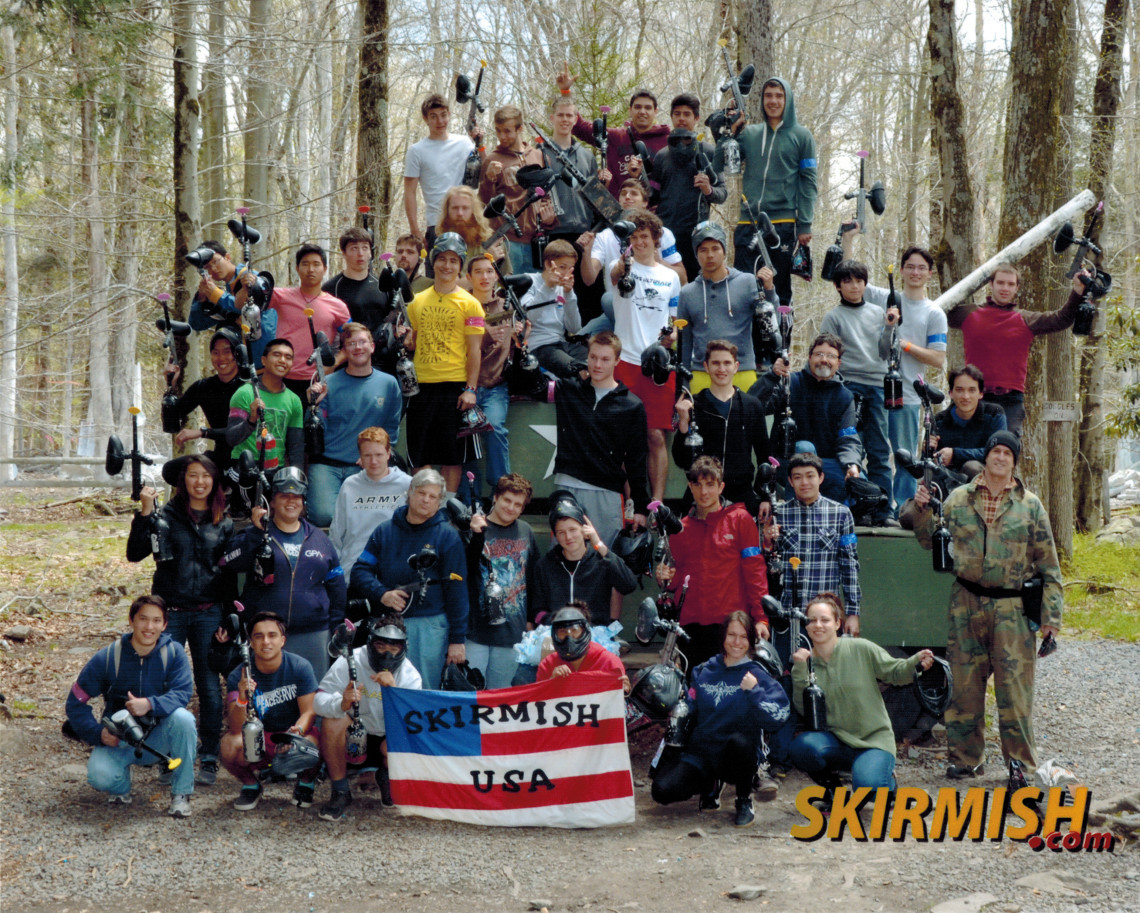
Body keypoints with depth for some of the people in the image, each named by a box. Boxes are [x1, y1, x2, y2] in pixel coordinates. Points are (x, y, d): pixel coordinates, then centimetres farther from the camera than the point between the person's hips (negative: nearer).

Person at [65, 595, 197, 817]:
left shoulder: (173, 653, -8)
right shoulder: (108, 657, -9)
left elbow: (182, 694, -19)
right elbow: (76, 701, -4)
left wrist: (150, 704, -38)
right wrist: (98, 733, -19)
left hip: (158, 739, 0)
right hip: (118, 740, 0)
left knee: (182, 717, -32)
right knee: (100, 776, -31)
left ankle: (181, 793, -14)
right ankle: (122, 786, 10)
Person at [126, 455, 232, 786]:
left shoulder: (223, 523, 7)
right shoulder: (165, 516, 0)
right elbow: (135, 554, -10)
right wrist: (144, 513, -21)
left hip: (209, 614, 1)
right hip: (170, 613, -1)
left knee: (209, 687, 3)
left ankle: (209, 760, 11)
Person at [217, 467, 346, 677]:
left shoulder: (319, 539, 13)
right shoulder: (257, 536, 4)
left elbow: (336, 586, 16)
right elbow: (229, 564, -14)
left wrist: (337, 628, 10)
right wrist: (256, 531, -20)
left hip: (313, 635, 3)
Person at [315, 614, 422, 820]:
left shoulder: (410, 676, -13)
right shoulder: (350, 662, -15)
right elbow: (319, 701, -21)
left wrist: (393, 691, -40)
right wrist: (341, 704, -43)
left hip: (386, 738, 0)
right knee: (332, 720, -30)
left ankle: (387, 778, 8)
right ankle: (340, 792, -13)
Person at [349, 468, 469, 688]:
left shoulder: (447, 536, 4)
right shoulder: (385, 531, 11)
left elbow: (456, 590, 1)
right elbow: (360, 571, 9)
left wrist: (457, 639, -4)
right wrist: (382, 594, -11)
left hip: (429, 627, -3)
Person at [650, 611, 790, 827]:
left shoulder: (758, 675, -2)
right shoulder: (703, 672, 9)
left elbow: (778, 716, -16)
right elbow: (688, 712, 15)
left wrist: (754, 691, -25)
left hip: (737, 759, -3)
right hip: (700, 754, 3)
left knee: (739, 740, -38)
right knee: (662, 790, -22)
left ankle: (744, 801, -8)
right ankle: (710, 785, 13)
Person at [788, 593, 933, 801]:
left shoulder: (861, 650, -5)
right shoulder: (807, 661, 2)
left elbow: (894, 672, 2)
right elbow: (803, 709, -7)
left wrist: (916, 662, -17)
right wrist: (799, 671, -17)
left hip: (874, 739, -2)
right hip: (835, 740, 2)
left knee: (867, 788, -29)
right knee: (802, 746, -31)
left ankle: (888, 779, 13)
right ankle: (832, 787, 3)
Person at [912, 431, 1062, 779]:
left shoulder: (1030, 505, 3)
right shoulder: (958, 499, 7)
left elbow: (1048, 564, 4)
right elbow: (930, 540, 15)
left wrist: (1051, 614, -1)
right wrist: (923, 509, -3)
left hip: (1012, 608, -2)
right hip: (967, 604, 2)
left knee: (1015, 686, -2)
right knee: (965, 685, 6)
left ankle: (1021, 763, 7)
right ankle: (966, 757, 18)